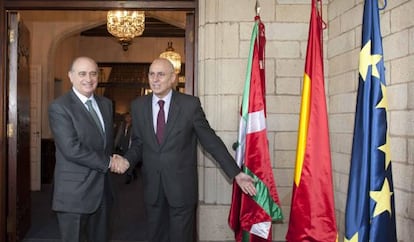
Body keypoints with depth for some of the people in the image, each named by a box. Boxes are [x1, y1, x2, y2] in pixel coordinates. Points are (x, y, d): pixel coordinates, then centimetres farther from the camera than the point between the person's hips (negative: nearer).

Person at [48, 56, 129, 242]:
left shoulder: (106, 104, 10)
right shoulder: (59, 107, -12)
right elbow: (72, 150, -20)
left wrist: (114, 159, -4)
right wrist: (109, 163, -13)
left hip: (102, 190, 6)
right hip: (74, 193, -6)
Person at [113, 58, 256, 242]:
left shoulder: (190, 104, -7)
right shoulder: (138, 106, 3)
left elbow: (210, 140, -3)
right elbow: (138, 143, 9)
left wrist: (236, 173, -5)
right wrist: (126, 160, -12)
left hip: (182, 186, -3)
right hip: (152, 187, 3)